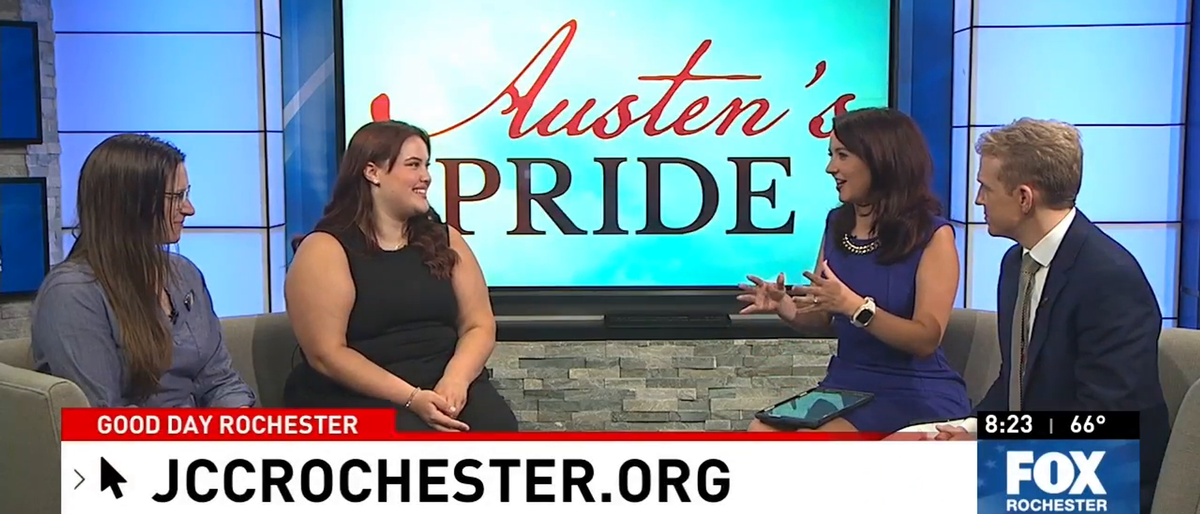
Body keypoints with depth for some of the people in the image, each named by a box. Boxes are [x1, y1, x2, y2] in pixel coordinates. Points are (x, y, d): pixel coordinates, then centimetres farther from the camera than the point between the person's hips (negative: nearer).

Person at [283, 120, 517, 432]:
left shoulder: (445, 240, 12)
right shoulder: (325, 250, -3)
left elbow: (479, 325, 7)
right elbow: (326, 354, -11)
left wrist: (455, 379, -14)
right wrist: (410, 397, -20)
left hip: (443, 385, 4)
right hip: (356, 396, -4)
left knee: (497, 426, -26)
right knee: (415, 433, -34)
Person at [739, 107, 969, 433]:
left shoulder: (933, 235, -11)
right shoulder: (837, 223, 7)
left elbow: (926, 340, -17)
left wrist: (855, 305, -30)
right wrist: (788, 310, -9)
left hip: (916, 396, -5)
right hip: (846, 387, 6)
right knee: (761, 431, -21)